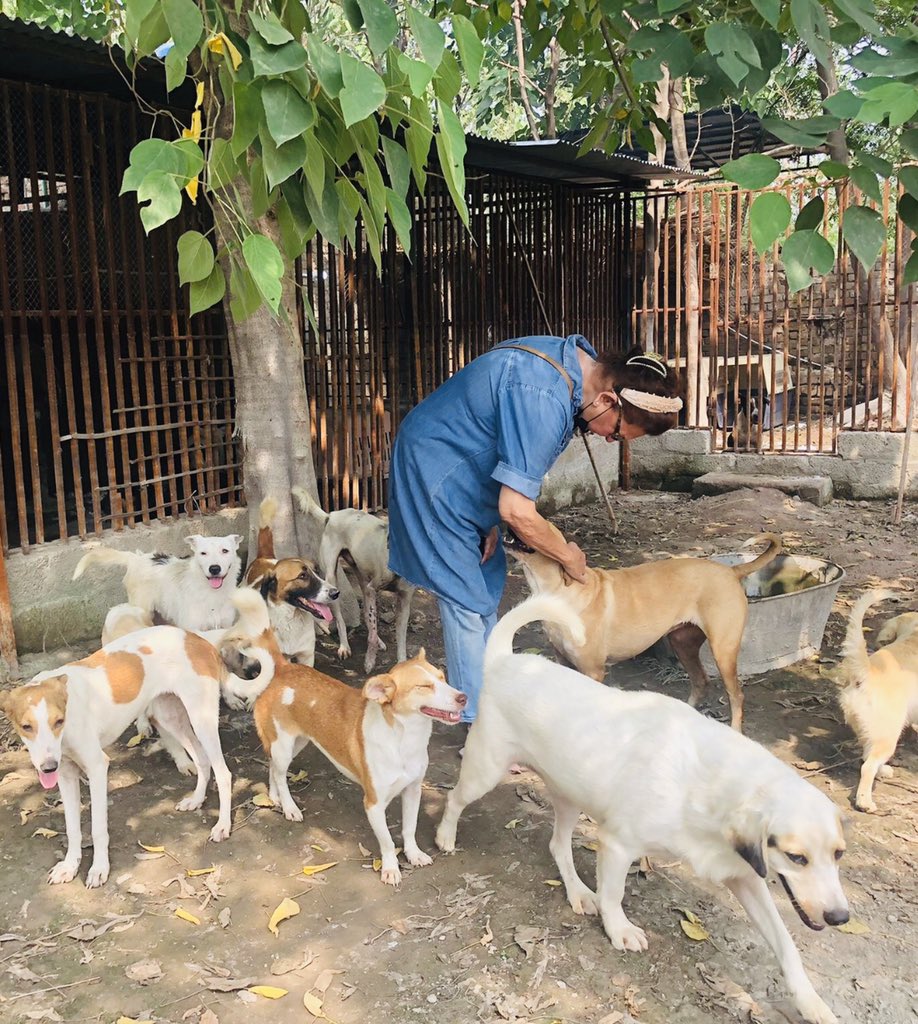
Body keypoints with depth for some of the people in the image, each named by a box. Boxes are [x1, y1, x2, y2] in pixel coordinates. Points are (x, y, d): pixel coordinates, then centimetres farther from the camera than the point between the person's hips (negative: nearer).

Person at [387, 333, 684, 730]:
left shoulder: (573, 358, -5)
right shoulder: (543, 400, -36)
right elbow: (517, 512, -34)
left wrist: (491, 522, 4)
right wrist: (568, 556, -16)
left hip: (466, 476, 10)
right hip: (435, 475, -10)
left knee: (486, 590, 15)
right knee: (466, 604, -6)